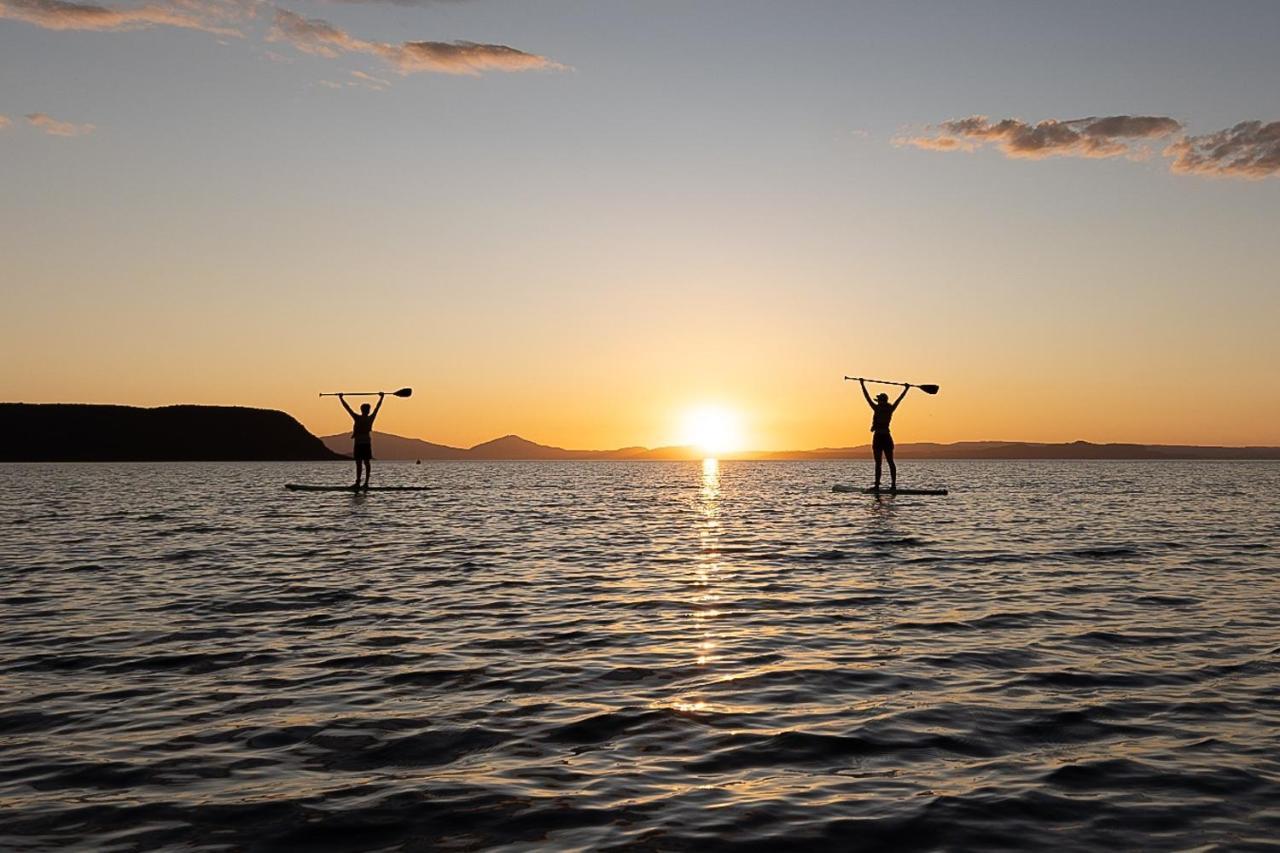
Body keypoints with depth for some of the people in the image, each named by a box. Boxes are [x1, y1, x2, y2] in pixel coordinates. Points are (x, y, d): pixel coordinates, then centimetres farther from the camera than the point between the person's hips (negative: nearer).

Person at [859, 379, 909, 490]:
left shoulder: (877, 409, -9)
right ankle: (893, 484, 6)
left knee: (878, 463, -6)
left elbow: (867, 397, -4)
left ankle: (877, 485, -9)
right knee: (890, 462, 8)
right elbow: (899, 399, 14)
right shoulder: (890, 410, 2)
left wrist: (862, 384, 3)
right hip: (887, 437, 5)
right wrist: (906, 389, 26)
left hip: (878, 437, -5)